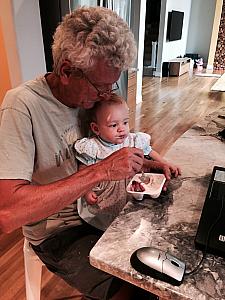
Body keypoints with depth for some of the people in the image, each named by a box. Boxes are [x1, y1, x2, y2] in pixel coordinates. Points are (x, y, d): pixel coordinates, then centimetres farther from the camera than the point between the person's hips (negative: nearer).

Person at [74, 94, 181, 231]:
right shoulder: (92, 148, -10)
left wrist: (166, 164, 7)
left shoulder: (134, 141, -1)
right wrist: (87, 191, -12)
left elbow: (149, 152, 15)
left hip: (131, 192, 3)